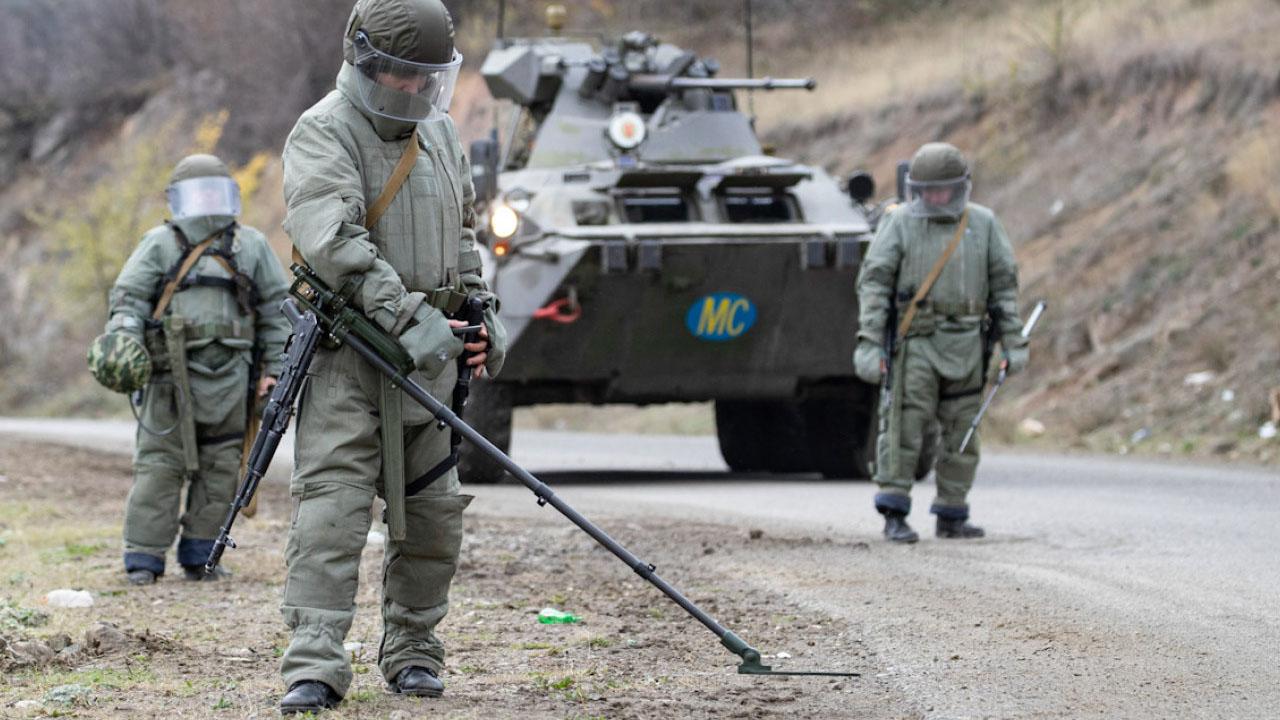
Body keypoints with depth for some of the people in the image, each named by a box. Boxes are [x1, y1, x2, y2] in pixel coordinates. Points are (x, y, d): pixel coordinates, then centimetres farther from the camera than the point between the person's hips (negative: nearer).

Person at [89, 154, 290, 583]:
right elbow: (128, 295, 3)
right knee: (159, 467, -5)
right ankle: (143, 558, -3)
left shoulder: (251, 247, 13)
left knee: (220, 470, 2)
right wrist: (122, 338, -15)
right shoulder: (160, 245, 8)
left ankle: (200, 556, 10)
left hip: (228, 381, 2)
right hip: (171, 375, -2)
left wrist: (273, 369, 7)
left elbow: (276, 308, 14)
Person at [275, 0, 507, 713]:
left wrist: (483, 310, 15)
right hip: (348, 347, -7)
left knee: (433, 508, 8)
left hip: (428, 347, 7)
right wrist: (405, 315, -29)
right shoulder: (323, 134, -8)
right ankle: (315, 664, -20)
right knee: (334, 499, -15)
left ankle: (413, 650, 20)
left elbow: (464, 233, 28)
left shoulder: (440, 133, 15)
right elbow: (333, 240, -22)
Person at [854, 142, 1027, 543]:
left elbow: (1004, 284, 9)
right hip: (916, 341, -3)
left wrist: (1013, 342, 3)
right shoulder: (899, 223, -2)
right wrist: (869, 342, -13)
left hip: (966, 344, 3)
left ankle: (951, 516, 14)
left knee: (961, 432, 6)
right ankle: (894, 515, -3)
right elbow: (873, 282, -5)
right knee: (905, 427, -8)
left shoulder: (983, 224, 5)